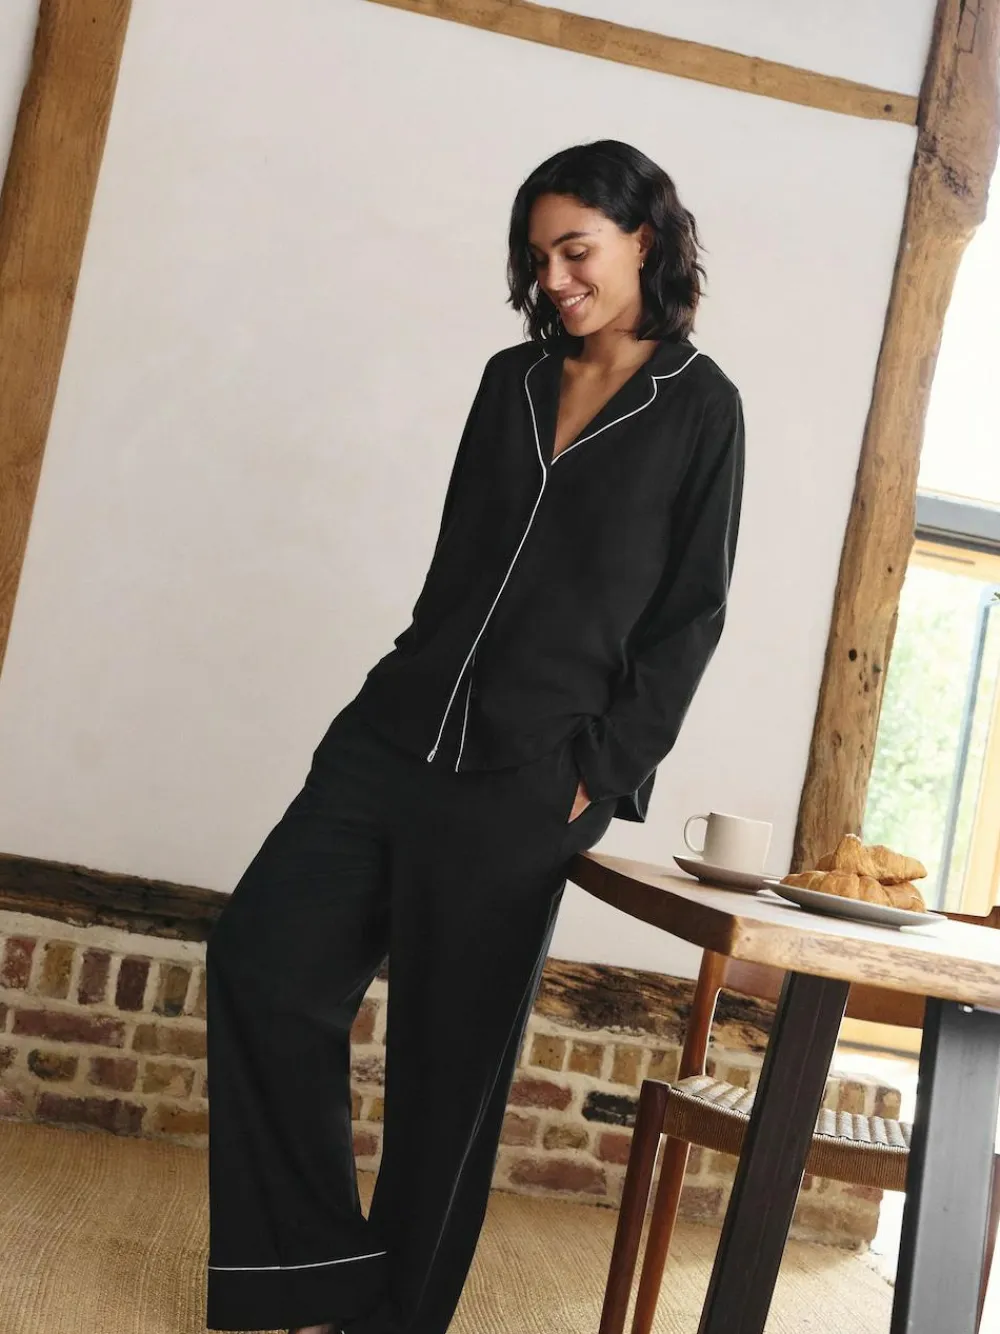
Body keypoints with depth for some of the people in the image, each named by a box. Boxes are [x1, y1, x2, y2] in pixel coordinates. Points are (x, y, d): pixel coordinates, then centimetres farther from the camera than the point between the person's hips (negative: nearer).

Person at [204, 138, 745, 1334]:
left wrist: (599, 772, -9)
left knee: (451, 1056, 3)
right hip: (395, 733, 5)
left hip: (524, 783, -5)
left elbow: (689, 617, -2)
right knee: (259, 956, -3)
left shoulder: (699, 409, 1)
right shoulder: (512, 380, 14)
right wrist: (409, 698, 9)